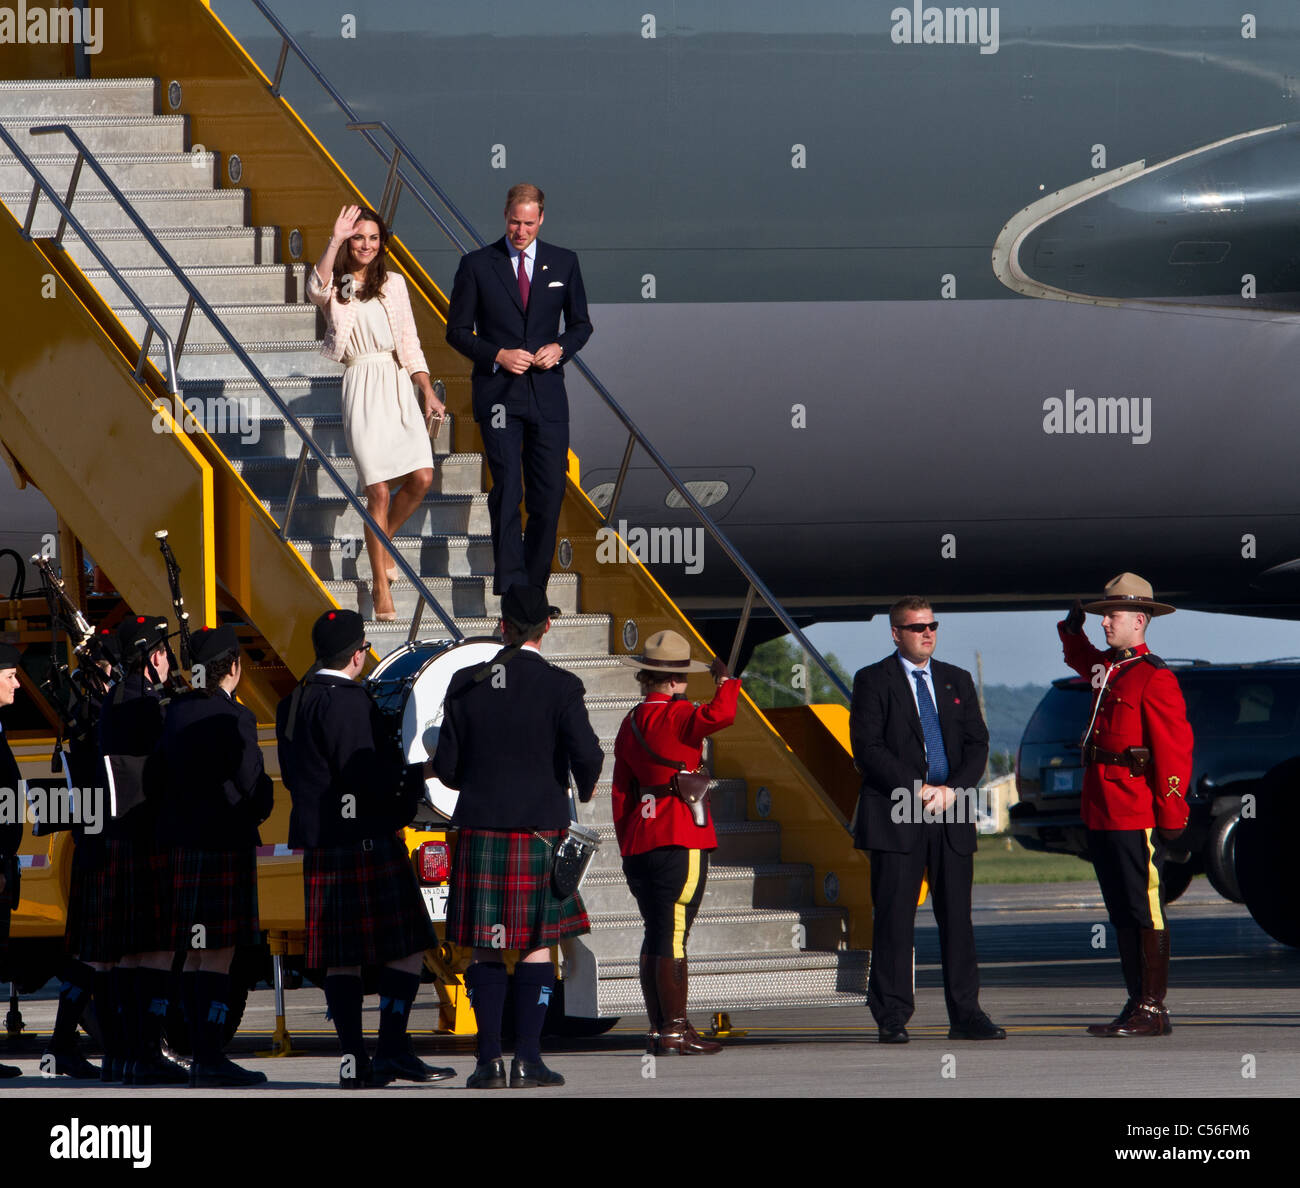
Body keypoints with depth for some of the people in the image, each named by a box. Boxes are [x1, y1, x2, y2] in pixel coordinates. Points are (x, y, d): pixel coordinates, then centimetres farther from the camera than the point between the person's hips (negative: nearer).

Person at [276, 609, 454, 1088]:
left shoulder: (292, 704, 13)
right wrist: (414, 779, -4)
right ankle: (392, 1050, -10)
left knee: (341, 959, 8)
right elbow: (364, 775, -20)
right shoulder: (349, 702, -15)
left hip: (319, 846, 9)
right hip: (366, 842, -9)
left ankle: (353, 1060, 7)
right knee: (407, 948, -4)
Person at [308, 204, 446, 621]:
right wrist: (334, 241, -28)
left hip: (398, 386, 4)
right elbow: (317, 289, -22)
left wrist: (429, 394, 9)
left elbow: (410, 342, 16)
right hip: (360, 389, -4)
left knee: (422, 477, -9)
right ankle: (381, 587, 1)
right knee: (378, 489, -8)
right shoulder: (337, 288, 4)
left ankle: (384, 540, 21)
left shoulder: (394, 284, 15)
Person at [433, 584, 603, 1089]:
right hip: (540, 830, -2)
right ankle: (527, 1059, -1)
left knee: (486, 948, 7)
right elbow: (587, 755, -13)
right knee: (537, 946, 4)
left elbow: (446, 766, 2)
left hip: (480, 831, 2)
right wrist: (583, 789, 9)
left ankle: (488, 1060, 3)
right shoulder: (560, 687, -6)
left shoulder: (465, 684, 1)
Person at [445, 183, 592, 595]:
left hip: (547, 392, 3)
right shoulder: (476, 265, 1)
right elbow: (458, 330, 3)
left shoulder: (563, 263, 8)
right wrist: (498, 355, -12)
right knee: (507, 489, -10)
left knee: (549, 492, 3)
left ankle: (535, 586, 15)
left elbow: (581, 324, 16)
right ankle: (509, 586, -11)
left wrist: (560, 348, -5)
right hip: (498, 393, -3)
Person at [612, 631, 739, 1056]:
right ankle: (676, 1029, -7)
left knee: (655, 933, 12)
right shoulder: (677, 715, -11)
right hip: (682, 839, -7)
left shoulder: (630, 723, 12)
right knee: (673, 935, -7)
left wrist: (628, 848, 21)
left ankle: (657, 1030, 14)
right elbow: (721, 715, -30)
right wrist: (725, 680, -9)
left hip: (640, 837, 7)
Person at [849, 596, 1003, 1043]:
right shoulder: (874, 680, 3)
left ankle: (965, 1015, 6)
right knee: (894, 918, -4)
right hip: (897, 817, -4)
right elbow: (867, 748, -6)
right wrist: (917, 790, -14)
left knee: (957, 917, 3)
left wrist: (953, 789, -7)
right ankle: (892, 1018, -1)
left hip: (952, 813, 4)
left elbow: (977, 745, 10)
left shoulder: (957, 681, 16)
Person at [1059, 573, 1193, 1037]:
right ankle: (1137, 1004, 17)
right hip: (1101, 814, 9)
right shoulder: (1107, 668, 14)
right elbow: (1079, 658, 40)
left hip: (1137, 817, -9)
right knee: (1121, 912, 11)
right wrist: (1072, 628, 18)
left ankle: (1153, 1011, -4)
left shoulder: (1155, 679, -12)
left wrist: (1171, 819, -19)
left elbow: (1175, 751, -16)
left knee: (1145, 911, -6)